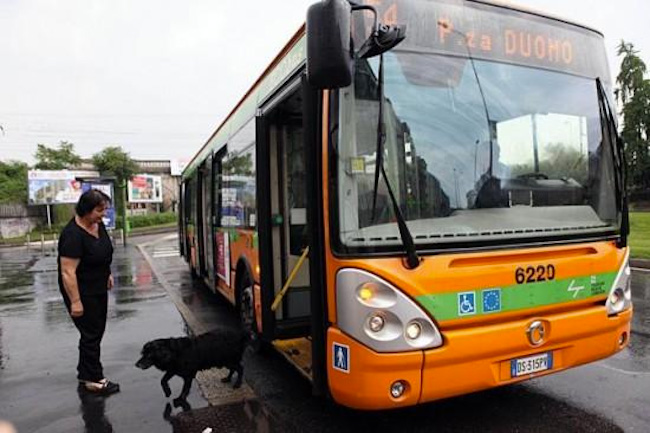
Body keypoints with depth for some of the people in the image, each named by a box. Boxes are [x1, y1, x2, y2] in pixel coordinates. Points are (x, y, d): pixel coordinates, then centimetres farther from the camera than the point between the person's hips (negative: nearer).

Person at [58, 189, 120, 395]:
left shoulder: (97, 224, -2)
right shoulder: (73, 235, -27)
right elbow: (68, 272, -27)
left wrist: (107, 274, 18)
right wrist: (75, 301, -24)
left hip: (98, 289, 9)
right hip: (81, 292, -9)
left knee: (97, 331, 17)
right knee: (91, 334, 1)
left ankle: (84, 372, 33)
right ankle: (93, 379, 16)